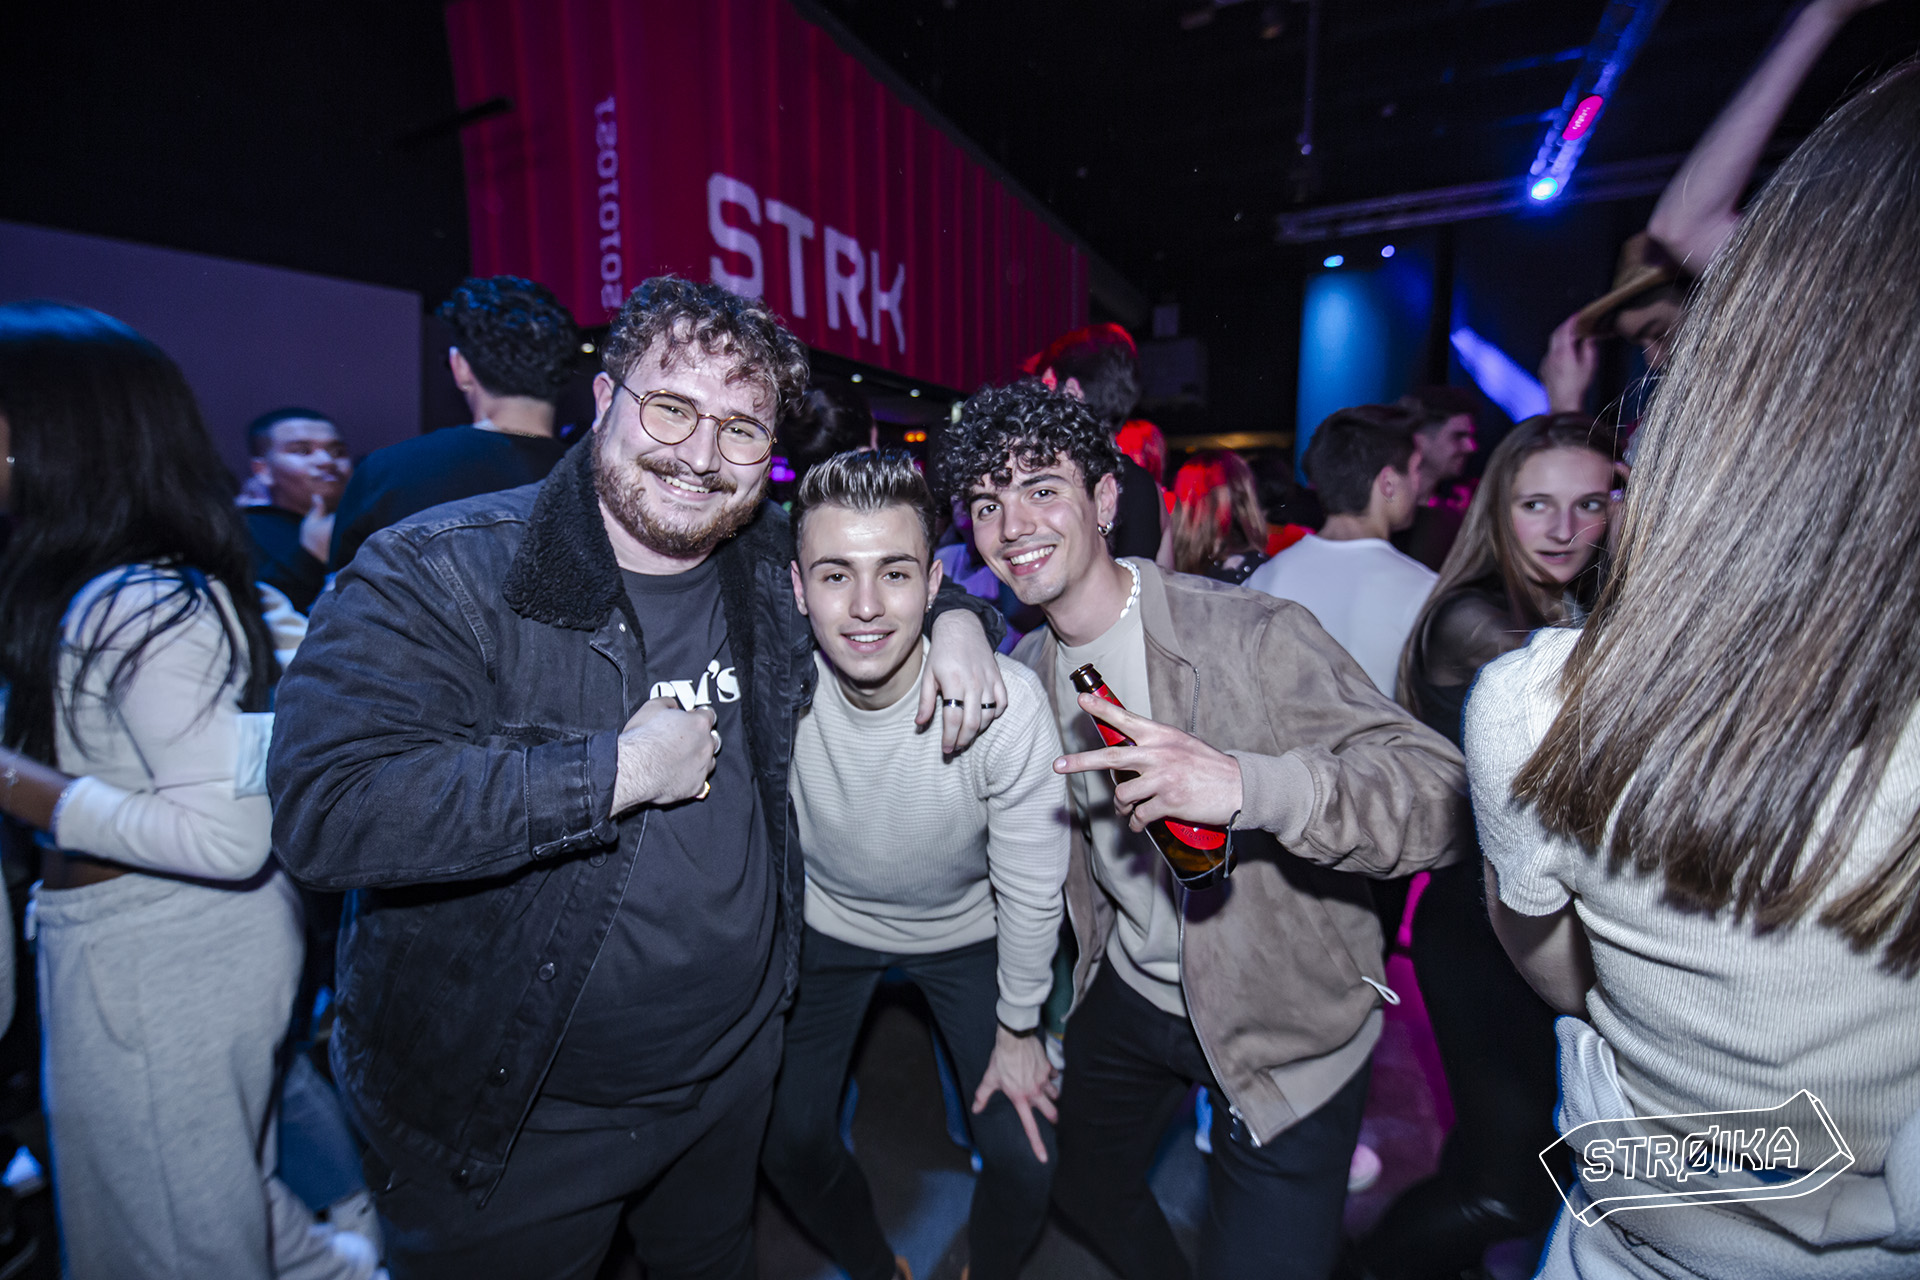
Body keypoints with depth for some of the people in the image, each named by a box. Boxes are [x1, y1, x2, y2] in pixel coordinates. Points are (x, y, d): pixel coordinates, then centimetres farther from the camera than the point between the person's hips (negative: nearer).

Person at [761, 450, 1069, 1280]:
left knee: (1026, 1157, -2)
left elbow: (1031, 890, -19)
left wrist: (1019, 1028, -6)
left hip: (965, 932, -1)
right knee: (791, 1146, 7)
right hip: (826, 922, 2)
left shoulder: (1006, 702, -34)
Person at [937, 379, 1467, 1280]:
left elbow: (1440, 794, -32)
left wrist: (1247, 783, -45)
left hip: (1284, 1032, -6)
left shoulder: (1251, 634, -26)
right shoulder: (1025, 668, -4)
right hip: (1128, 994, 6)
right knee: (1085, 1188, 26)